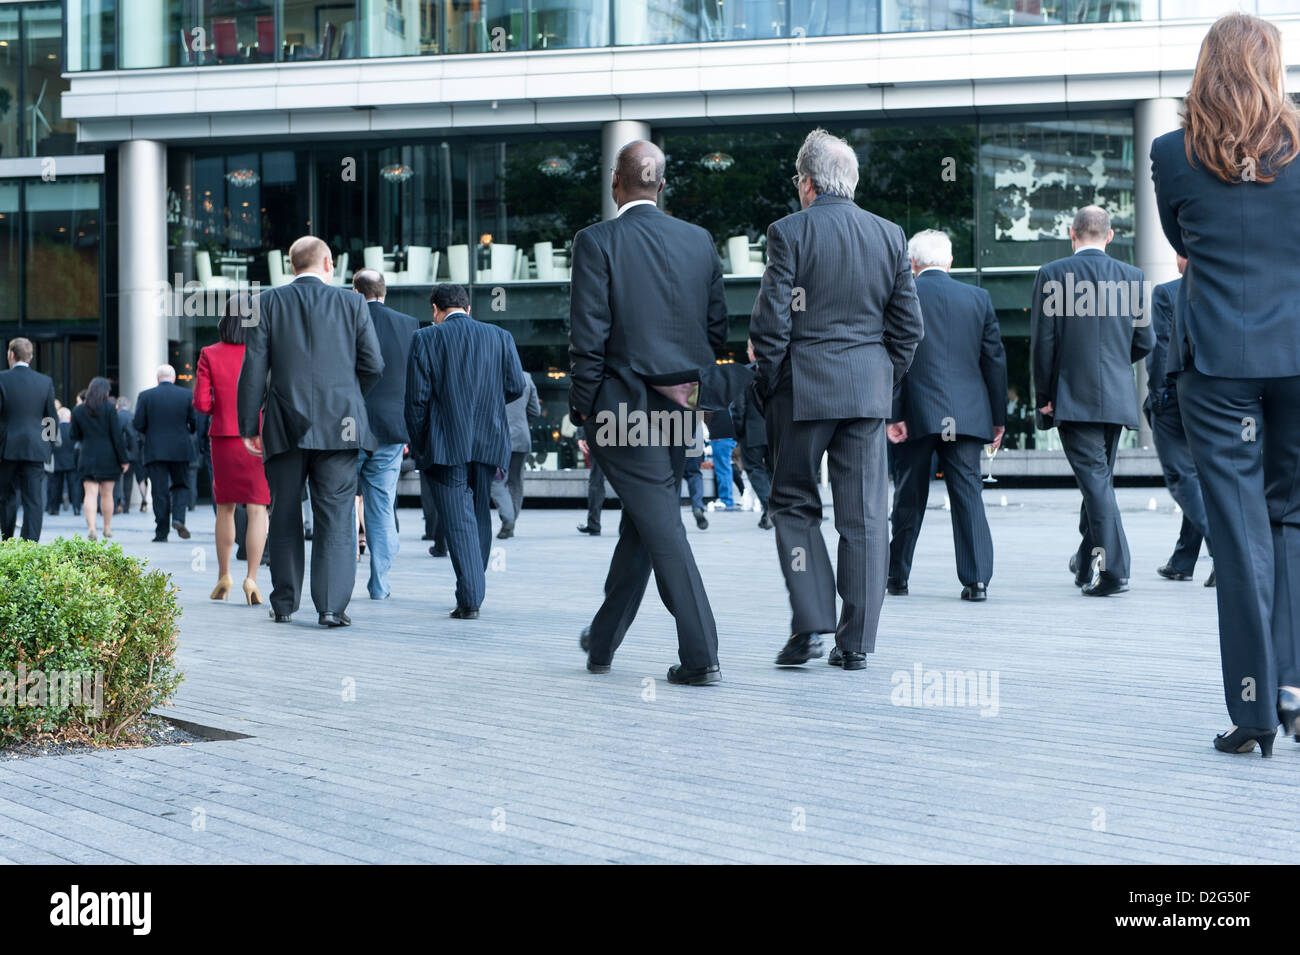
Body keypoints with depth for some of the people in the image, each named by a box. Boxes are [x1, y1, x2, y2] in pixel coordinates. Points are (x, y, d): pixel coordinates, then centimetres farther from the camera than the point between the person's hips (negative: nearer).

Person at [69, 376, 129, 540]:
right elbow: (117, 436, -7)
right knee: (107, 494, 12)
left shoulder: (78, 410, 2)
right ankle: (107, 528, 21)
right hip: (108, 457, -1)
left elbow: (75, 436, 9)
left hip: (87, 457, 1)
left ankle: (91, 527, -22)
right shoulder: (109, 408, -6)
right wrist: (123, 459, -3)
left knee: (90, 494, -4)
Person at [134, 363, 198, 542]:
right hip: (180, 450, 1)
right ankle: (178, 518, -7)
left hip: (155, 451, -1)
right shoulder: (186, 395, 0)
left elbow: (138, 424, -5)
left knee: (160, 491, 2)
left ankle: (162, 532, 1)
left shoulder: (145, 396, -2)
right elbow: (194, 423, 1)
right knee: (180, 485, 16)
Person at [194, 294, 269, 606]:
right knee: (257, 509, -2)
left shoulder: (210, 355, -4)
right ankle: (251, 578, -13)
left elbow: (201, 403, -6)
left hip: (223, 439, 2)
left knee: (225, 508, 16)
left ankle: (224, 577, 21)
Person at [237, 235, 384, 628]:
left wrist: (249, 425, 2)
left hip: (284, 427, 1)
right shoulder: (351, 303, 2)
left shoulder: (268, 302, 2)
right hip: (339, 427, -1)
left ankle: (284, 604, 18)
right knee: (336, 518, 0)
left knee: (284, 517, 12)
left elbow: (254, 368, -2)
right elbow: (373, 364, 1)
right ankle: (331, 606, -7)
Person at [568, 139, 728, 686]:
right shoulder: (699, 241, 6)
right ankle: (603, 640, 31)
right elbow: (717, 328, 9)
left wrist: (584, 412, -4)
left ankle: (701, 657, -9)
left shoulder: (597, 242, -9)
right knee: (641, 522, 17)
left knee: (661, 524, -4)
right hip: (680, 409, 5)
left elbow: (588, 337, -12)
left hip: (624, 405, -5)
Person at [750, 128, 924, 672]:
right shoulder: (890, 236, 7)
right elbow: (908, 326, 8)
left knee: (794, 504, 10)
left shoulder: (789, 233, -6)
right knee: (864, 516, 5)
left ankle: (810, 624, 0)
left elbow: (770, 323, -9)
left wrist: (768, 388, 3)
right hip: (869, 388, 3)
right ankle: (856, 642, 7)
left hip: (803, 389, -3)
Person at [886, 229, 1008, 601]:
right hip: (967, 414, 2)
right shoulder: (979, 298, 8)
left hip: (917, 415, -2)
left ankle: (897, 576, 18)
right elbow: (995, 358, 8)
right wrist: (998, 416, 14)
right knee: (969, 493, 2)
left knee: (909, 497, 9)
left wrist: (892, 414, -7)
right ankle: (977, 580, -5)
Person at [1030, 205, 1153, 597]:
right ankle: (1088, 561, 27)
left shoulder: (1052, 274, -6)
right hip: (1117, 397, 4)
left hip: (1073, 396, -4)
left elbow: (1042, 341, -7)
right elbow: (1144, 341, 5)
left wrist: (1043, 396, 1)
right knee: (1099, 477, 16)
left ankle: (1113, 569, -17)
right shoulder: (1132, 277, 4)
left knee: (1094, 477, -7)